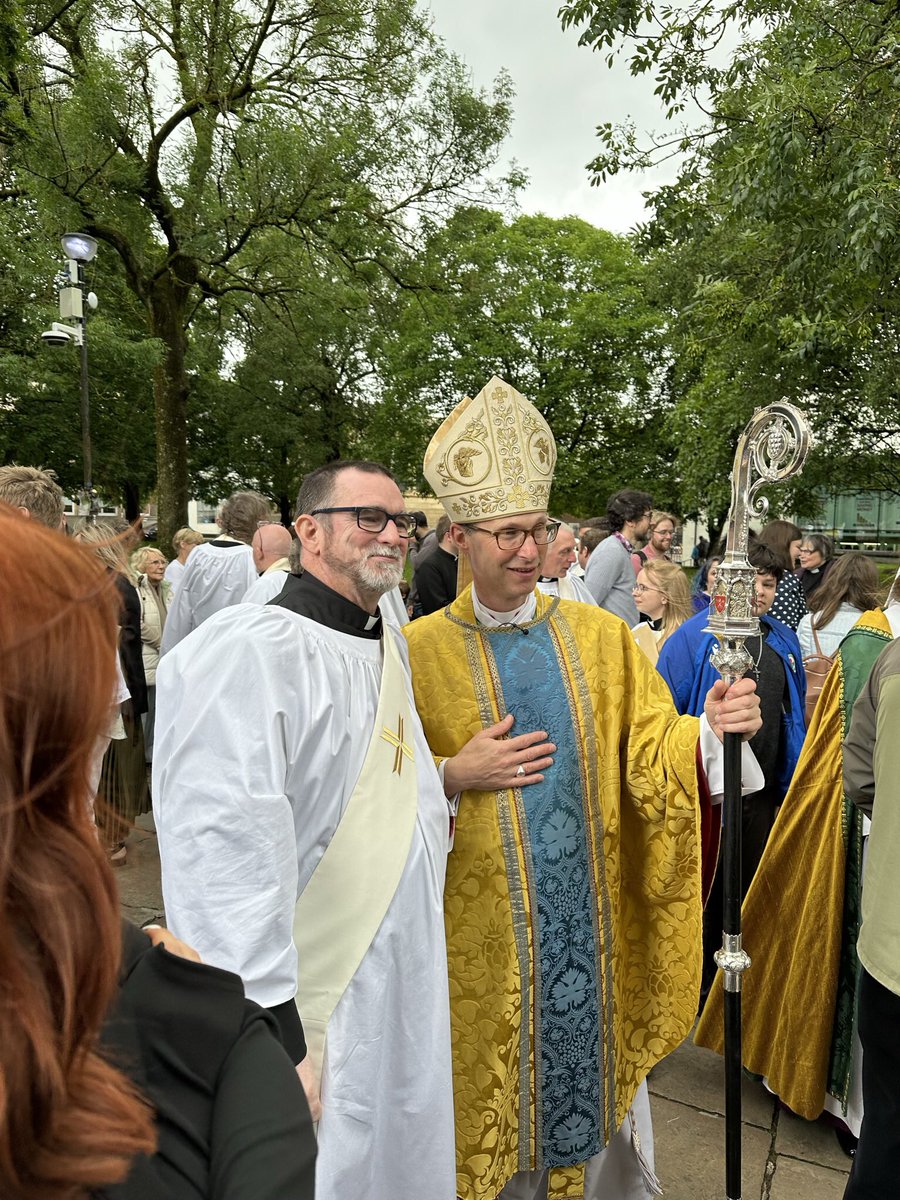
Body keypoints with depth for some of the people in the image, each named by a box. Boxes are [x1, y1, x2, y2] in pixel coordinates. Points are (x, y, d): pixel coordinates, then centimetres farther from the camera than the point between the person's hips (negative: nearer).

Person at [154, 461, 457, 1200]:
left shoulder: (390, 643, 6)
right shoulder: (252, 648, -22)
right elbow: (226, 845, -28)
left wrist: (448, 775, 5)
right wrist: (271, 1032, -27)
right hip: (313, 1018, -8)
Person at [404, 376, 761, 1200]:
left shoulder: (600, 637, 0)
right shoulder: (420, 652, -6)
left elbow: (652, 751, -5)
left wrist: (710, 730, -24)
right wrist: (455, 775, -18)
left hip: (590, 917, 2)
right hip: (481, 926, -1)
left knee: (591, 1061, 16)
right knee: (492, 1081, 14)